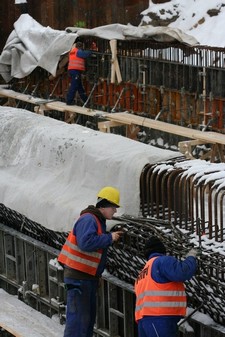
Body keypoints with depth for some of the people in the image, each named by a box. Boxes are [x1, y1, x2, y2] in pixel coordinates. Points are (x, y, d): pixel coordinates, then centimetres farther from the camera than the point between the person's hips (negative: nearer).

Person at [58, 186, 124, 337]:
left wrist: (112, 238, 9)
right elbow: (86, 243, -29)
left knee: (89, 315, 16)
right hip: (79, 277, -11)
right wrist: (109, 238, -20)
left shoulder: (99, 221, 16)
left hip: (89, 277, 11)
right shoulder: (88, 220, -15)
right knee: (79, 316, -12)